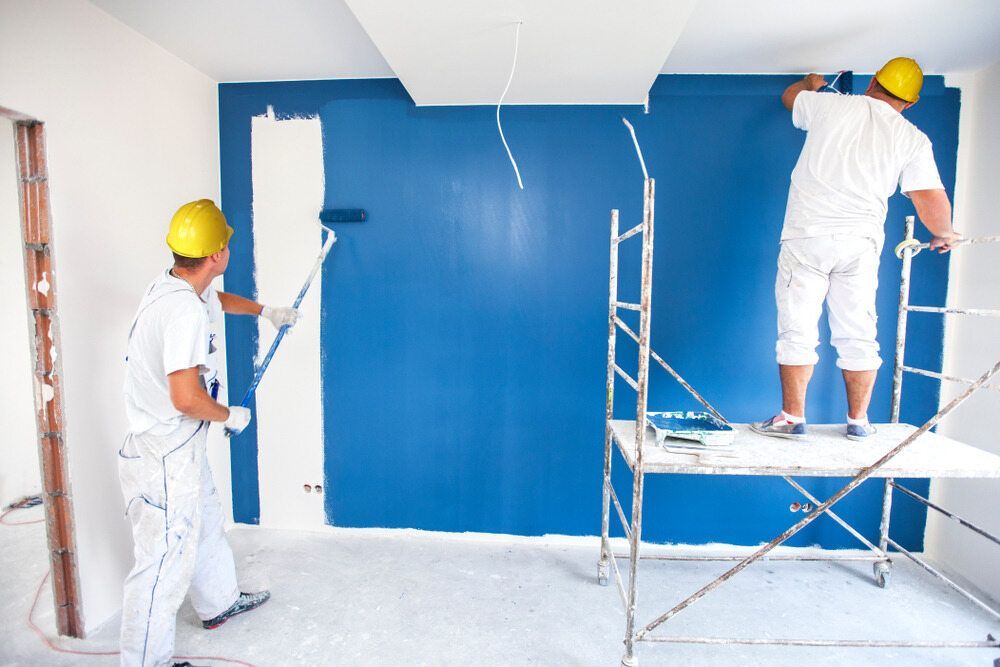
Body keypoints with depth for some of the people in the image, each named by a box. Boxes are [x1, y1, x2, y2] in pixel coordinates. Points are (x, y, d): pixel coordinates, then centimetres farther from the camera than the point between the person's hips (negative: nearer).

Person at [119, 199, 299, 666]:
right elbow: (186, 398, -32)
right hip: (164, 458, -11)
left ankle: (218, 603, 48)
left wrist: (265, 311, 40)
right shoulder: (184, 309, -28)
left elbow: (217, 300, 29)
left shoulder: (174, 288, 4)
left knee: (206, 526, 27)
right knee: (164, 562, 5)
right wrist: (230, 416, -14)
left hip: (181, 450, 11)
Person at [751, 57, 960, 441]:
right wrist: (944, 234, 22)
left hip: (807, 236, -2)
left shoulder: (830, 104, 7)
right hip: (860, 243, 2)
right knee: (858, 335, 10)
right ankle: (859, 421, 20)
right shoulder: (914, 140, 8)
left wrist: (810, 83, 50)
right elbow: (932, 200, 3)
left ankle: (792, 419, 3)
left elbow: (789, 96, 28)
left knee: (798, 330, 0)